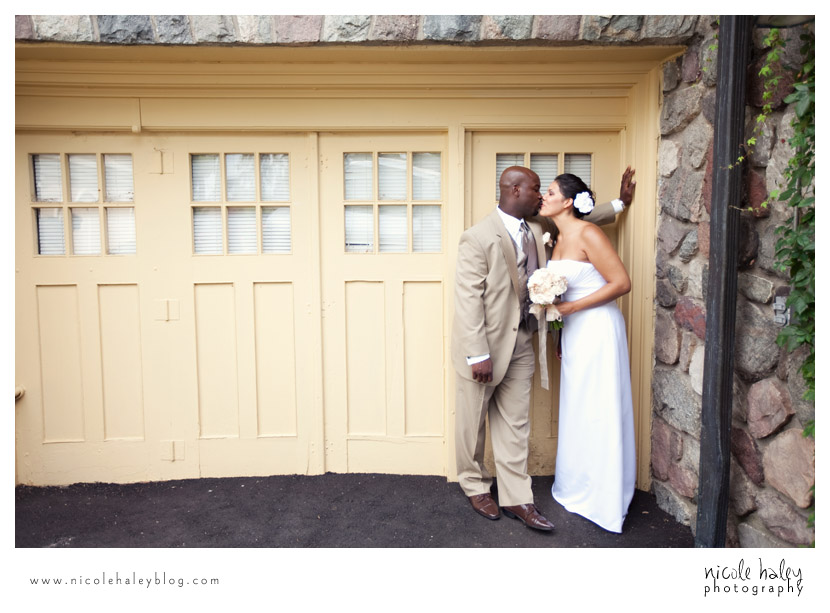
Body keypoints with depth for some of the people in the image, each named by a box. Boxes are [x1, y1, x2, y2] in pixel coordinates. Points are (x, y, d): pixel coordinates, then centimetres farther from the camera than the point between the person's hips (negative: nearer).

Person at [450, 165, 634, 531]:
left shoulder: (537, 228, 5)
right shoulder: (478, 238, -16)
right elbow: (469, 299, -18)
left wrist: (618, 204, 23)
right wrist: (478, 355, -20)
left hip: (520, 343, 6)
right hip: (484, 344, -6)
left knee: (515, 423, 10)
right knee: (473, 421, 9)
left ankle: (516, 497, 20)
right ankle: (474, 486, 31)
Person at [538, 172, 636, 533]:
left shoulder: (587, 234, -15)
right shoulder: (558, 239, 10)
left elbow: (621, 283, -17)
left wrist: (570, 307, -19)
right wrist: (559, 328, 16)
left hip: (597, 328, -8)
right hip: (573, 331, 8)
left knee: (599, 412, 0)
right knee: (577, 409, 15)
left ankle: (603, 501, 15)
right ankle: (577, 489, 30)